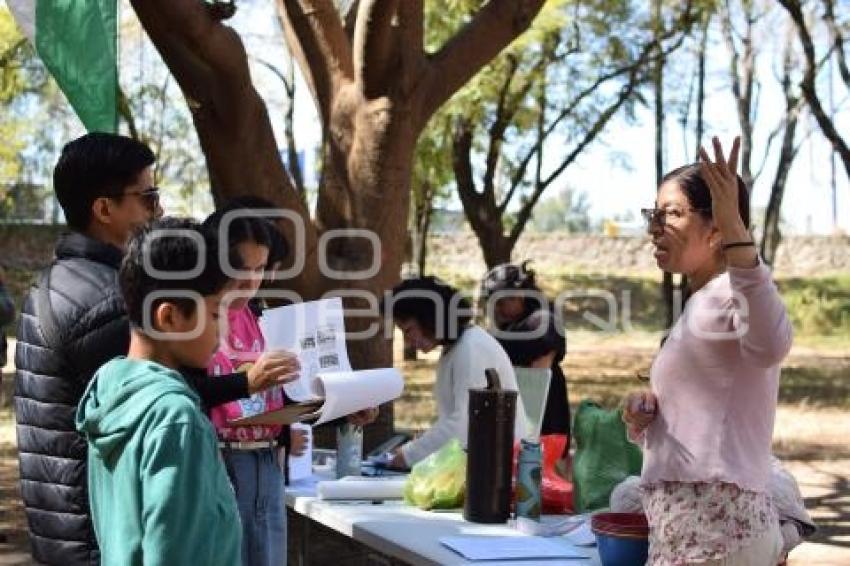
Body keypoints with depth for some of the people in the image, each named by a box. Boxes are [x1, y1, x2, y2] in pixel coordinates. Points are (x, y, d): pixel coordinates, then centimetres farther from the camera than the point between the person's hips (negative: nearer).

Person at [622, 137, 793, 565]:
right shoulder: (700, 305, 19)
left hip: (712, 528, -10)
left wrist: (736, 229, -42)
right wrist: (643, 416, 2)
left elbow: (770, 346, -38)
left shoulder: (729, 292, -12)